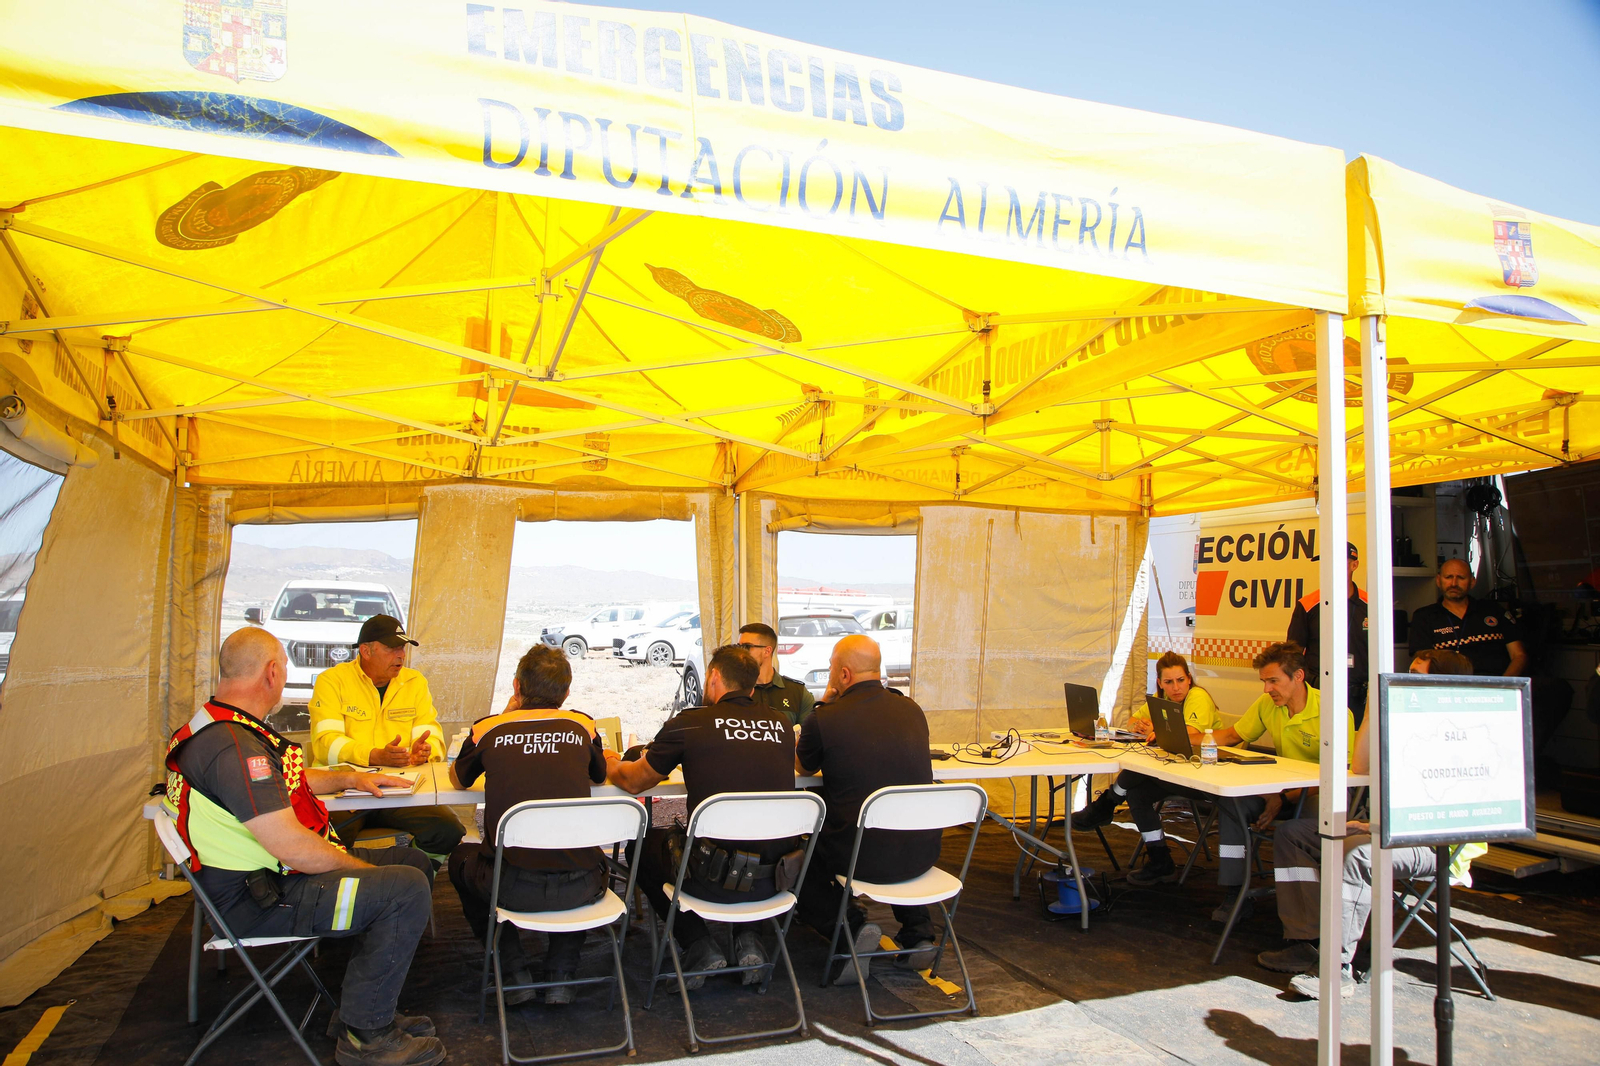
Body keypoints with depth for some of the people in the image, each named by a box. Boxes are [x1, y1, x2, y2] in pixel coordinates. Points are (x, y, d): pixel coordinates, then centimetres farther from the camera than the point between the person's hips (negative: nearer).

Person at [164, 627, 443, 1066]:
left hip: (264, 876, 11)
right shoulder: (233, 746, -26)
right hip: (261, 901, -11)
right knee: (404, 890, -23)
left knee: (413, 861, 10)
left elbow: (284, 781, 30)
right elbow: (293, 848, -28)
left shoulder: (222, 728, 11)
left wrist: (350, 779, 20)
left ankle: (363, 1009, 16)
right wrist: (362, 868, -14)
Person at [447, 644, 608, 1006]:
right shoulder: (582, 726, 5)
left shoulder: (488, 729, 2)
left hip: (514, 889, -1)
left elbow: (458, 780, 23)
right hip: (578, 890, 2)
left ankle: (515, 972, 25)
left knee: (461, 857, 32)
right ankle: (561, 974, 26)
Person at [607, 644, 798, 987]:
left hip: (716, 881, -4)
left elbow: (633, 781, 10)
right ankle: (748, 939, 24)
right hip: (774, 880, 5)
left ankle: (700, 946, 18)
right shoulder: (782, 725, 5)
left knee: (643, 842, 24)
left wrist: (610, 763, 33)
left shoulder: (690, 724, -6)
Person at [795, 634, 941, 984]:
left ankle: (851, 924, 1)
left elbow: (803, 768, 10)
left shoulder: (824, 719, -12)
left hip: (861, 857, -5)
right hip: (923, 853, 5)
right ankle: (917, 932, 24)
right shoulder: (912, 710, 4)